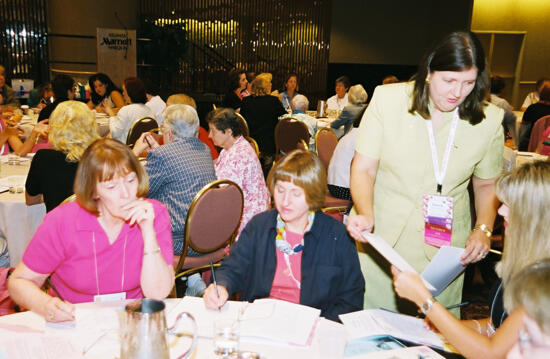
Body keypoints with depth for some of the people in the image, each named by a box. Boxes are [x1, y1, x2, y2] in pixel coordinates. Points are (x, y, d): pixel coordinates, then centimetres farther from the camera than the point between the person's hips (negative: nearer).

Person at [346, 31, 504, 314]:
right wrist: (366, 214, -22)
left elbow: (486, 184, 12)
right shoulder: (388, 99, -7)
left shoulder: (489, 120, 0)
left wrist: (483, 229, -4)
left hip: (443, 253, 2)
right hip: (381, 241, -1)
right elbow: (363, 169, -6)